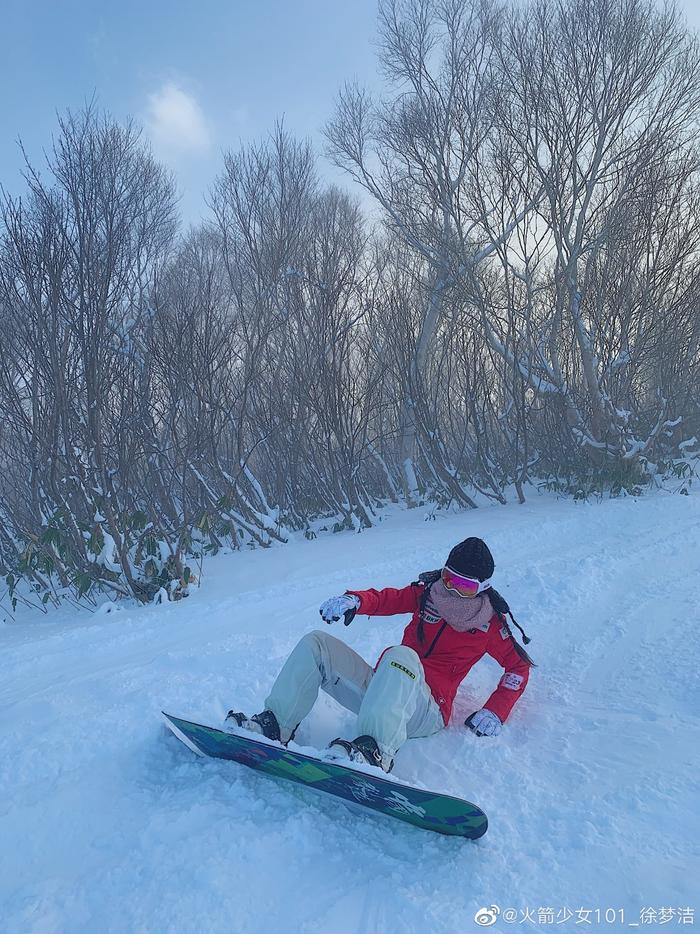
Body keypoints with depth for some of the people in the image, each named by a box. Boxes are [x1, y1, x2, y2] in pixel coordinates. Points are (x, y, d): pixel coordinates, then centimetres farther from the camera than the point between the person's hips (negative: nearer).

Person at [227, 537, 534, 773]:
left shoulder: (488, 621, 0)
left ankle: (374, 751, -53)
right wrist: (354, 600, -17)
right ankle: (275, 725, -11)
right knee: (317, 644, -9)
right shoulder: (428, 592, 9)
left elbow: (520, 665, 7)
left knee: (401, 656, -39)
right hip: (381, 689, 5)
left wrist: (494, 712, -6)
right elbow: (388, 599, 5)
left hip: (425, 710, -5)